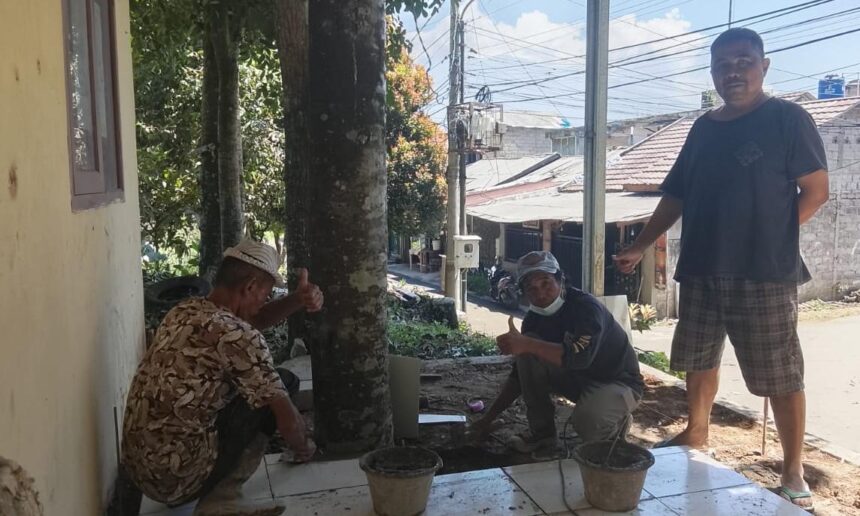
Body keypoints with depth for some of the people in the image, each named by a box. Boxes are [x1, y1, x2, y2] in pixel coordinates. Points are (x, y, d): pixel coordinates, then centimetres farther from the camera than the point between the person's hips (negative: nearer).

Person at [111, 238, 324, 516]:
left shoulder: (185, 310, 9)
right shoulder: (237, 335, -17)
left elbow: (256, 319, 24)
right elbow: (286, 417, -12)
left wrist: (298, 299, 6)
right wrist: (304, 448, 10)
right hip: (178, 475, -8)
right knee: (281, 383, 1)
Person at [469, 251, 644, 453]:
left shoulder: (586, 306, -25)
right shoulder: (534, 318, -5)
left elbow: (579, 357, -42)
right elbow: (521, 373, 3)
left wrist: (526, 344, -46)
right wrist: (489, 418, 0)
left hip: (619, 382, -6)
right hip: (578, 379, 6)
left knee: (587, 422, -37)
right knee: (529, 350, -14)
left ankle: (616, 421, 2)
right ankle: (542, 430, -3)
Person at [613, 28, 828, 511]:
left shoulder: (788, 118, -5)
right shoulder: (704, 127, 12)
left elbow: (816, 190, -7)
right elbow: (676, 195, 15)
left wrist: (771, 236, -10)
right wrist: (639, 247, 11)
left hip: (765, 274, -6)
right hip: (701, 271, 6)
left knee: (781, 376, 1)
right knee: (699, 360, 17)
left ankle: (794, 474, 14)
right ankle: (696, 434, 37)